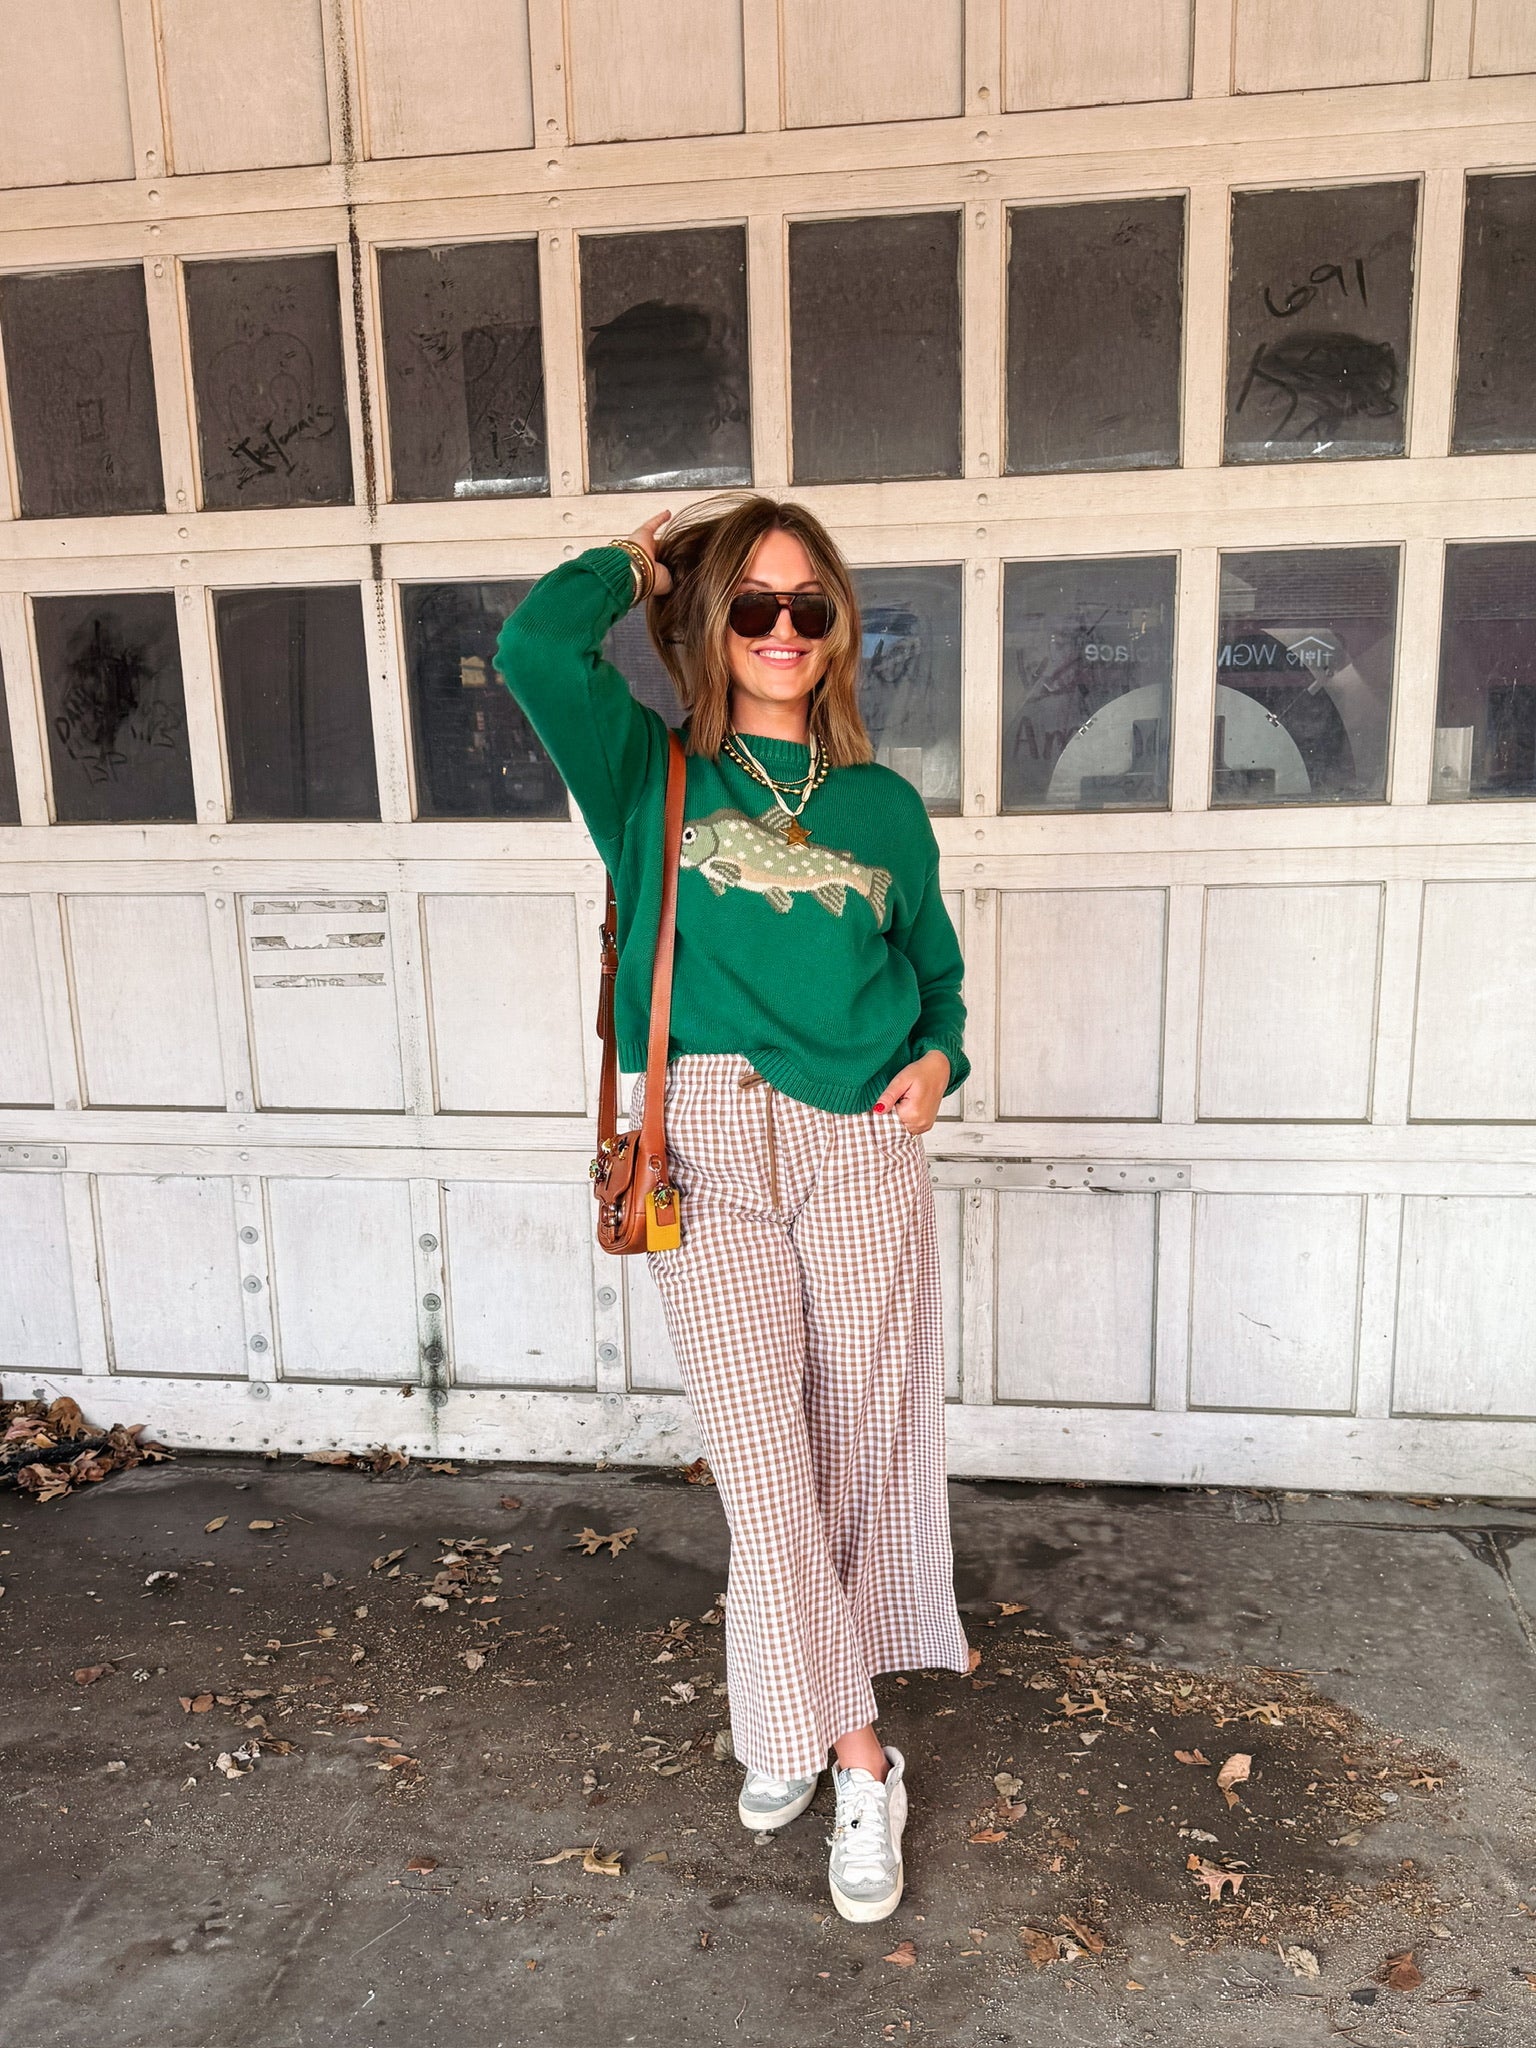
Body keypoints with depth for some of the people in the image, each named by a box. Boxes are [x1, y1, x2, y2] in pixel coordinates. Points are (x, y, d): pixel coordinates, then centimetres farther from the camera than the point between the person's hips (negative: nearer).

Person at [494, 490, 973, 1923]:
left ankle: (797, 1718, 29)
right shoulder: (650, 776, 6)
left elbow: (936, 970, 21)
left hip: (862, 1146, 2)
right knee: (764, 1455, 1)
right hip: (706, 1147, -2)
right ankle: (856, 1758, 19)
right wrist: (636, 558, 6)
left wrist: (940, 1058, 1)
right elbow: (535, 645, -11)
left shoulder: (884, 805, 11)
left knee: (866, 1441, 8)